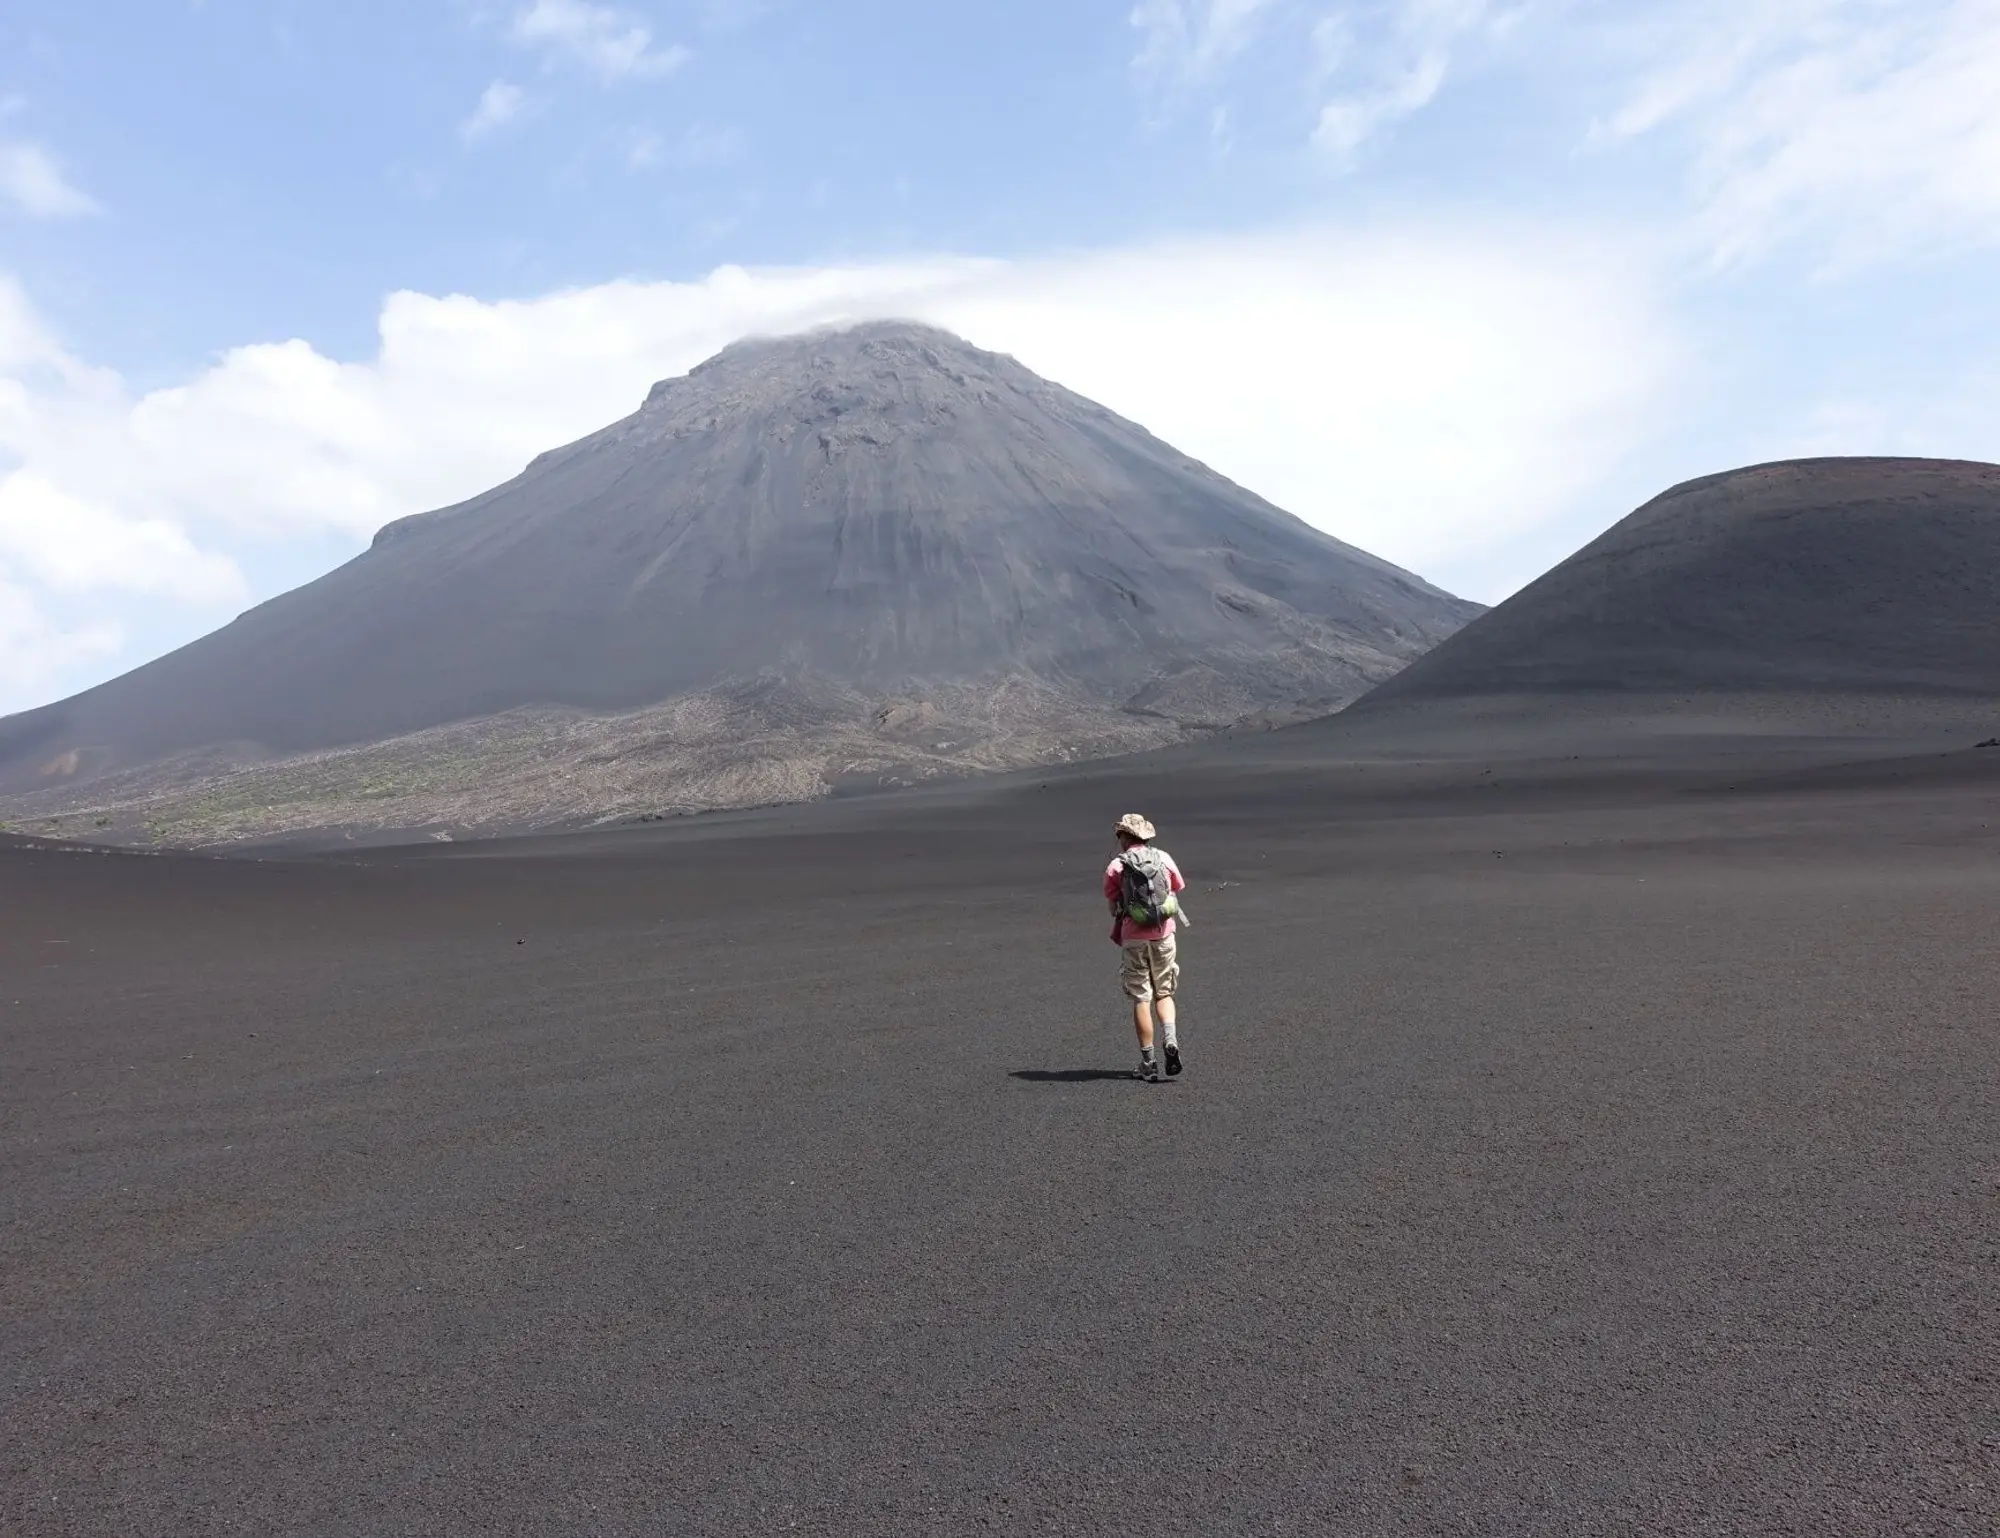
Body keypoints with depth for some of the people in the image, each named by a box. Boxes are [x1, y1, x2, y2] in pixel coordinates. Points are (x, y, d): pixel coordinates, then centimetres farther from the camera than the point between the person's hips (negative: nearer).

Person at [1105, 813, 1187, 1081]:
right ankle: (1170, 1040, -9)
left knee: (1141, 999, 5)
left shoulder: (1116, 867, -5)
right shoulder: (1164, 859, 3)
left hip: (1135, 938, -2)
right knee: (1164, 993, 15)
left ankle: (1148, 1062, 4)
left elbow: (1113, 906, 1)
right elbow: (1177, 892, 11)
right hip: (1164, 934, 2)